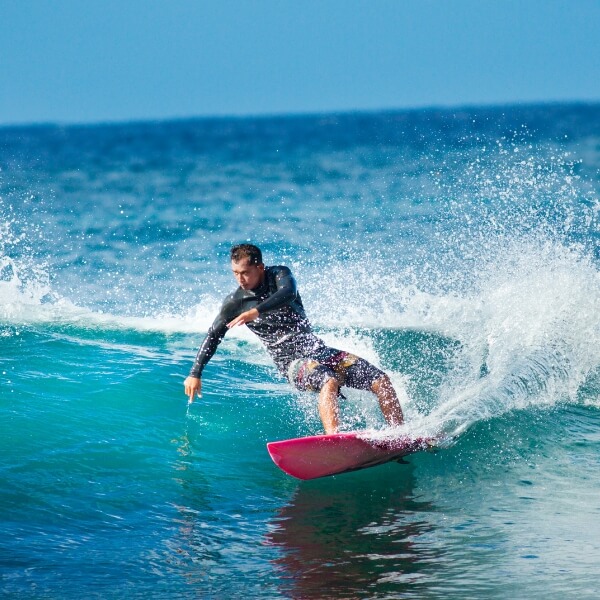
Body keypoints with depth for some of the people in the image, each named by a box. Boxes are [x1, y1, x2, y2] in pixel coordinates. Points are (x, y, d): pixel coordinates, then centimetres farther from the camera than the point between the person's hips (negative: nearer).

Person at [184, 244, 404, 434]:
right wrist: (195, 374, 6)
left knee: (381, 381, -10)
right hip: (292, 362, -4)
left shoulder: (280, 275, -1)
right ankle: (334, 439, -60)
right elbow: (214, 336, 10)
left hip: (319, 350, 4)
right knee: (329, 382, -38)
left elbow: (288, 293, -24)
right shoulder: (235, 302, 0)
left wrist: (256, 312, -38)